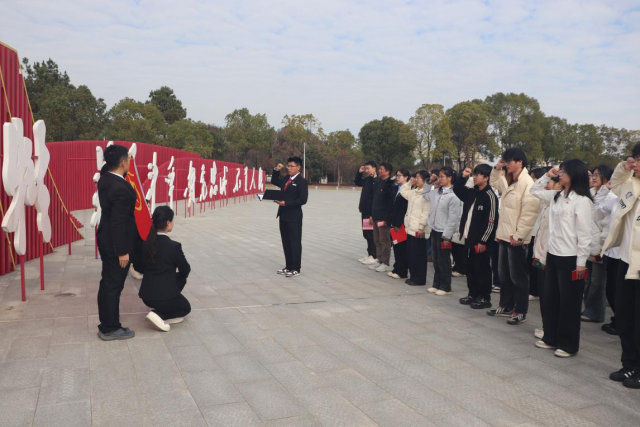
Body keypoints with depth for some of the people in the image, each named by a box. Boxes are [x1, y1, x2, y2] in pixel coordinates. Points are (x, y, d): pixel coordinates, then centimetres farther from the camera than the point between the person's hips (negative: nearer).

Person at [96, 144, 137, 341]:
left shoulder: (105, 178, 2)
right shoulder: (121, 188, -25)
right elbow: (118, 222, -25)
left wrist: (112, 158, 16)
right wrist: (122, 251, -21)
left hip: (106, 239, 10)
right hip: (115, 244, -10)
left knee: (107, 283, 17)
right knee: (114, 285, 1)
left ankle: (106, 325, 29)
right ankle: (111, 329, 14)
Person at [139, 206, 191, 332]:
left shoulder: (147, 242, 1)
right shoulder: (173, 246, -17)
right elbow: (186, 270, -3)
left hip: (147, 294, 7)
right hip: (163, 295, -7)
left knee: (179, 278, 28)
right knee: (185, 307, 24)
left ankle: (160, 309, 17)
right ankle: (159, 315, -4)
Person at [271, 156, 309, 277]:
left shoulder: (302, 181, -11)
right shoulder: (285, 179, 12)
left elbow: (302, 200, -18)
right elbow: (274, 181, 27)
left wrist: (286, 203, -24)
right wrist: (276, 170, 10)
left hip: (294, 217, -8)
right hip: (283, 215, 8)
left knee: (295, 243, 0)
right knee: (286, 242, 13)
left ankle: (296, 269, 8)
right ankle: (288, 266, 22)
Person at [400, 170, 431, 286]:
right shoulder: (414, 192, 14)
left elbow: (426, 212, -18)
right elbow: (403, 191, 30)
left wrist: (421, 227, -20)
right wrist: (410, 182, 18)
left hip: (418, 229, -9)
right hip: (410, 228, 9)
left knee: (419, 255, -1)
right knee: (411, 254, 14)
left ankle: (420, 279, 8)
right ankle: (413, 276, 23)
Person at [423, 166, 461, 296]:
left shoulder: (453, 196, -15)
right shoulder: (436, 192, 7)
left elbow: (453, 218, -16)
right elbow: (425, 195, 29)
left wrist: (447, 236, -16)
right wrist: (429, 183, 13)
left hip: (443, 233, -7)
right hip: (434, 230, 7)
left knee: (444, 261, 3)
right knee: (435, 260, 15)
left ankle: (445, 287, 15)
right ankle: (436, 284, 26)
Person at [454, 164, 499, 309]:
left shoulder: (490, 196, -13)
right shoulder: (472, 192, 9)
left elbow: (491, 221, -16)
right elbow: (457, 189, 26)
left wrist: (483, 241, -17)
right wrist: (463, 177, 9)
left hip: (480, 241, -7)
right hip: (469, 238, 8)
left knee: (482, 269, 2)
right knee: (471, 268, 15)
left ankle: (484, 298, 11)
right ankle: (473, 294, 26)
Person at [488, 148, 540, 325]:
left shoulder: (527, 183, -17)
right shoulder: (508, 181, 11)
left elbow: (529, 213, -21)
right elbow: (494, 183, 31)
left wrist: (519, 235, -21)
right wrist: (497, 169, 13)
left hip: (516, 238, -9)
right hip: (505, 235, 9)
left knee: (518, 276, 2)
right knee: (504, 274, 17)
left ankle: (520, 312, 13)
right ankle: (506, 306, 30)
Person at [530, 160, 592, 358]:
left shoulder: (581, 200, -13)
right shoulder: (556, 196, 9)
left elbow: (584, 234, -14)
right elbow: (534, 191, 26)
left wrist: (581, 262, -15)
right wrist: (547, 175, 11)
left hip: (570, 258, -8)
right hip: (552, 255, 8)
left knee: (569, 302, 3)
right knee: (549, 298, 15)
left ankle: (568, 344, 15)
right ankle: (551, 337, 28)